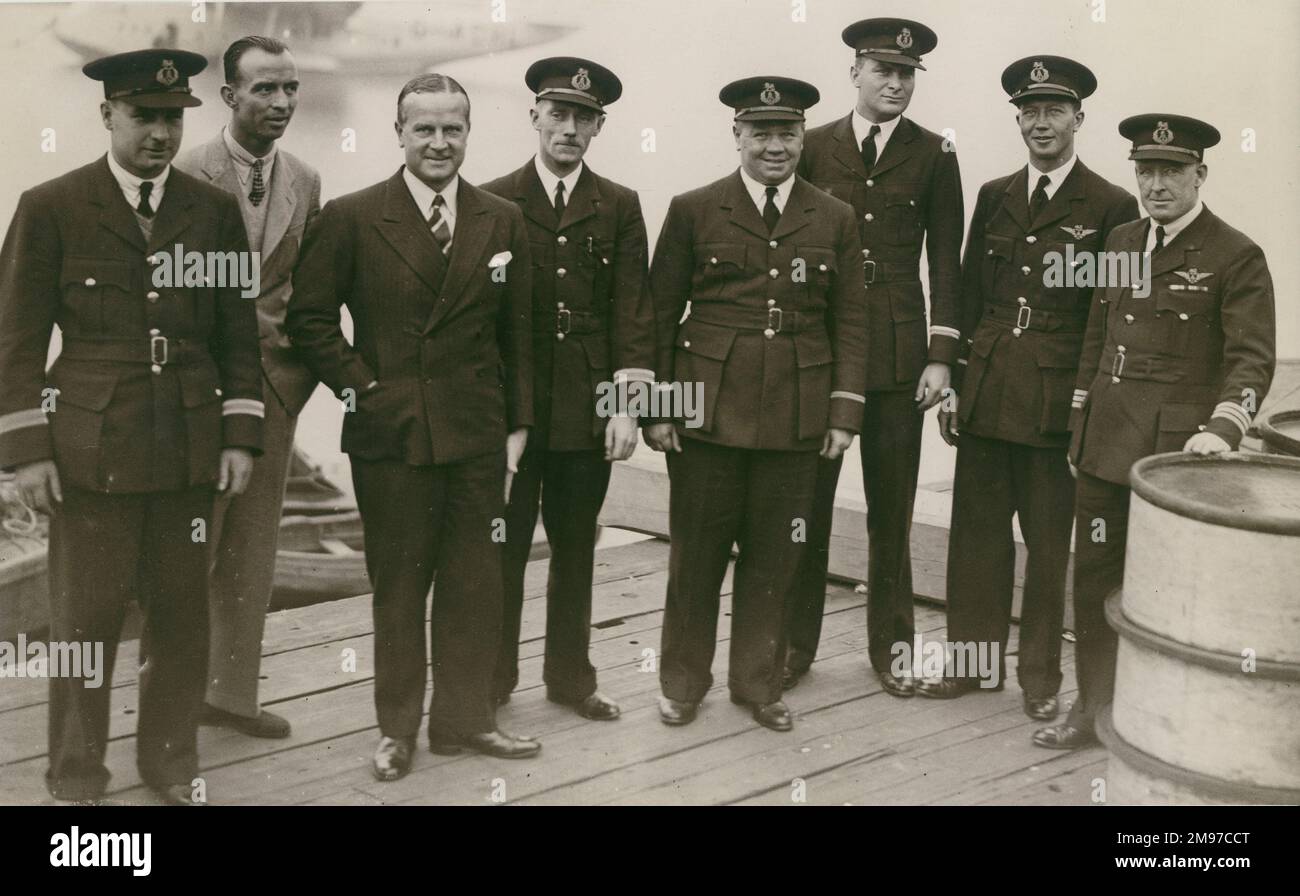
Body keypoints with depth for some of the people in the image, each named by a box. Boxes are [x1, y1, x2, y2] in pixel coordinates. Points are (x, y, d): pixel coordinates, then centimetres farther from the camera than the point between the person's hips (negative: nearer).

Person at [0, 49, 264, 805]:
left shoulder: (216, 211, 6)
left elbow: (240, 334, 9)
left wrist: (241, 435, 3)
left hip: (190, 449, 3)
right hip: (91, 446, -2)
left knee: (182, 611, 9)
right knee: (85, 615, 4)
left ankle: (172, 761, 25)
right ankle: (76, 774, 19)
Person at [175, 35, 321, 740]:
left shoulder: (306, 184, 8)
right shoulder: (186, 176, -9)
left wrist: (297, 356, -1)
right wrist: (258, 323, -12)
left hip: (274, 384, 5)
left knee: (252, 553, 13)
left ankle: (232, 693, 25)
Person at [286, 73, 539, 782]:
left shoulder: (503, 222, 6)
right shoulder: (350, 218, -3)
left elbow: (517, 334, 9)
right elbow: (309, 318, 1)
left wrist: (518, 424, 6)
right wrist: (361, 389, -7)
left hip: (478, 437, 3)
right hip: (389, 435, -2)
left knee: (474, 585, 9)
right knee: (398, 587, 7)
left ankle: (465, 719, 24)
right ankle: (397, 729, 21)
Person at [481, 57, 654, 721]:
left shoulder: (620, 208, 7)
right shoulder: (492, 203, 3)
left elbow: (632, 311, 3)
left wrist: (628, 403, -4)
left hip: (587, 409, 2)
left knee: (576, 548, 11)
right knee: (502, 548, 3)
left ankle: (569, 675, 24)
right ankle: (491, 682, 16)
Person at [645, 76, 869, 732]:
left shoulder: (836, 220, 8)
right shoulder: (693, 211, 3)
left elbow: (850, 322, 9)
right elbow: (660, 313, 4)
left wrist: (845, 412, 2)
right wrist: (658, 407, -1)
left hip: (795, 419, 2)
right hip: (707, 410, -1)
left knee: (773, 557, 8)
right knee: (696, 554, 7)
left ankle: (758, 683, 25)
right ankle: (683, 684, 23)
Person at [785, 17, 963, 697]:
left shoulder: (934, 156, 5)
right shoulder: (813, 148, 6)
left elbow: (945, 259, 4)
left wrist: (942, 355, -4)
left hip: (898, 352, 0)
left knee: (891, 508, 7)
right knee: (806, 503, 4)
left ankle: (891, 645, 19)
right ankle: (795, 644, 15)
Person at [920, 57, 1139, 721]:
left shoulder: (1111, 208, -2)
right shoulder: (994, 197, 11)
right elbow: (969, 295, 12)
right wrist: (951, 382, 7)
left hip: (1059, 399, -4)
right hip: (986, 391, 4)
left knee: (1049, 540, 6)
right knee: (977, 529, 9)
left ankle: (1039, 675, 20)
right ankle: (975, 659, 23)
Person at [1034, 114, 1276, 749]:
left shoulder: (1236, 256, -7)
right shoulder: (1120, 243, 12)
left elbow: (1253, 358, -12)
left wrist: (1222, 428, -28)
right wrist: (1079, 428, 15)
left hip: (1176, 450, -6)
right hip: (1106, 444, 6)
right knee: (1094, 576, 11)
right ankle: (1092, 709, 24)